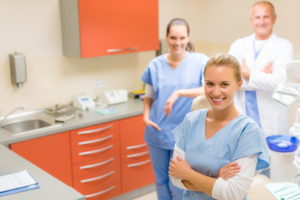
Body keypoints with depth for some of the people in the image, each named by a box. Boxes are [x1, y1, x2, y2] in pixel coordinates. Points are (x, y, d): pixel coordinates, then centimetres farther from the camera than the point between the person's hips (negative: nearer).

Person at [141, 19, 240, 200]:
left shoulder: (200, 61, -7)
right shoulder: (156, 65, 2)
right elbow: (149, 96, 11)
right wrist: (146, 116, -3)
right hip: (157, 133, 3)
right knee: (161, 181, 16)